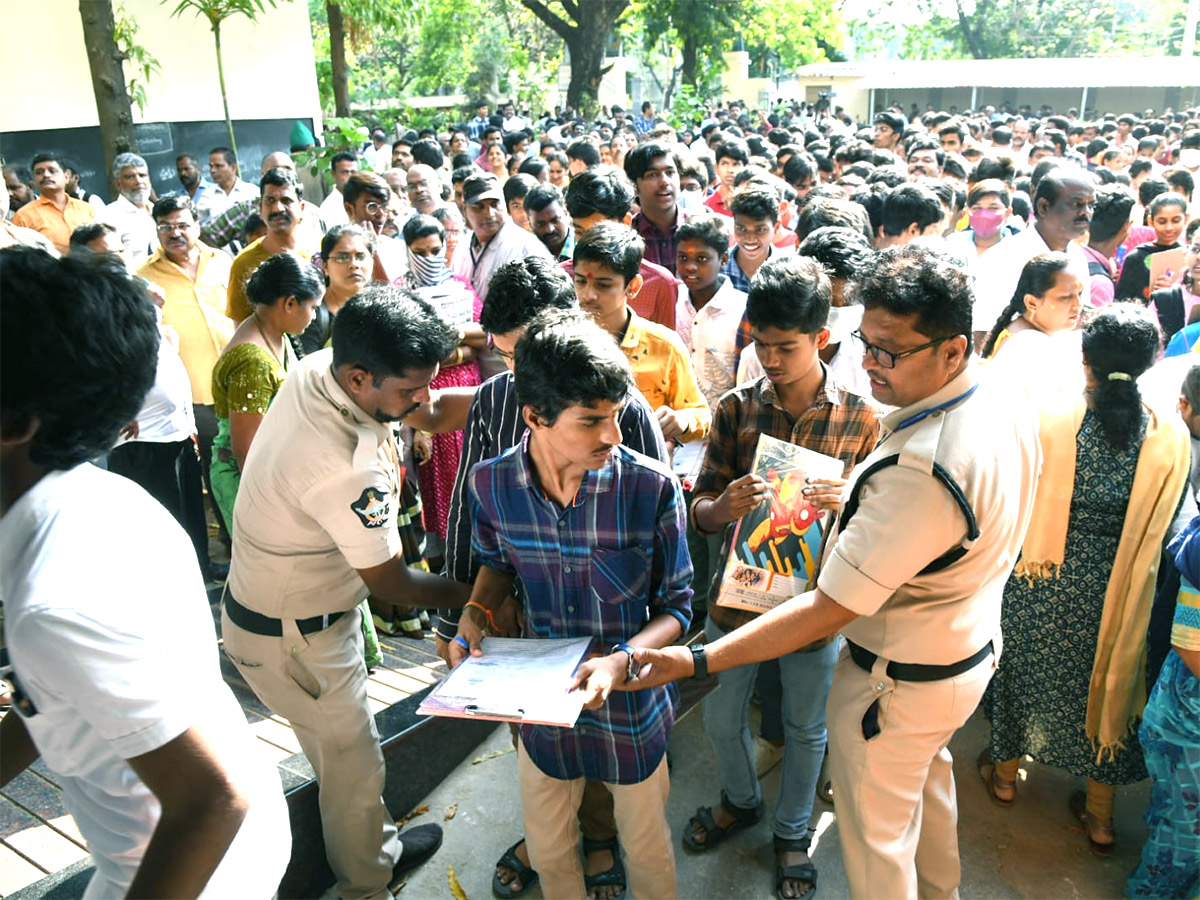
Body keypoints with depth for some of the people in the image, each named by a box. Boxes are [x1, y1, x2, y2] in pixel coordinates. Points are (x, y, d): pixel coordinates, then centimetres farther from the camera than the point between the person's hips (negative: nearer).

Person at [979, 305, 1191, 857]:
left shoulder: (1050, 420, -19)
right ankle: (1099, 815, 36)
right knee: (1108, 677, 20)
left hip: (1043, 580, -1)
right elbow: (1160, 531, -4)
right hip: (1116, 586, 1)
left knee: (1025, 667, 21)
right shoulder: (1170, 438, -14)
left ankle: (1005, 772, 44)